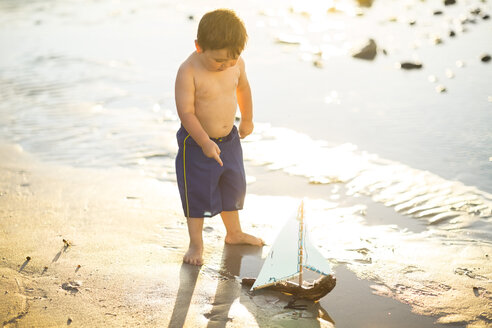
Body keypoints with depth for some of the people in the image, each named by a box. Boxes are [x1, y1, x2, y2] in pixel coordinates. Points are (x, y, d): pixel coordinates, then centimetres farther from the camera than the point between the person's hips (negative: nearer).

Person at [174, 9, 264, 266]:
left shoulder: (236, 64, -7)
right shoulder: (189, 71, -25)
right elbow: (185, 112, -25)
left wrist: (247, 119, 24)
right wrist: (205, 142, -31)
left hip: (229, 139, 6)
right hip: (197, 143, -6)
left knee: (233, 186, 21)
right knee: (198, 192, 5)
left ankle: (234, 232, 43)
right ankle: (196, 243, 23)